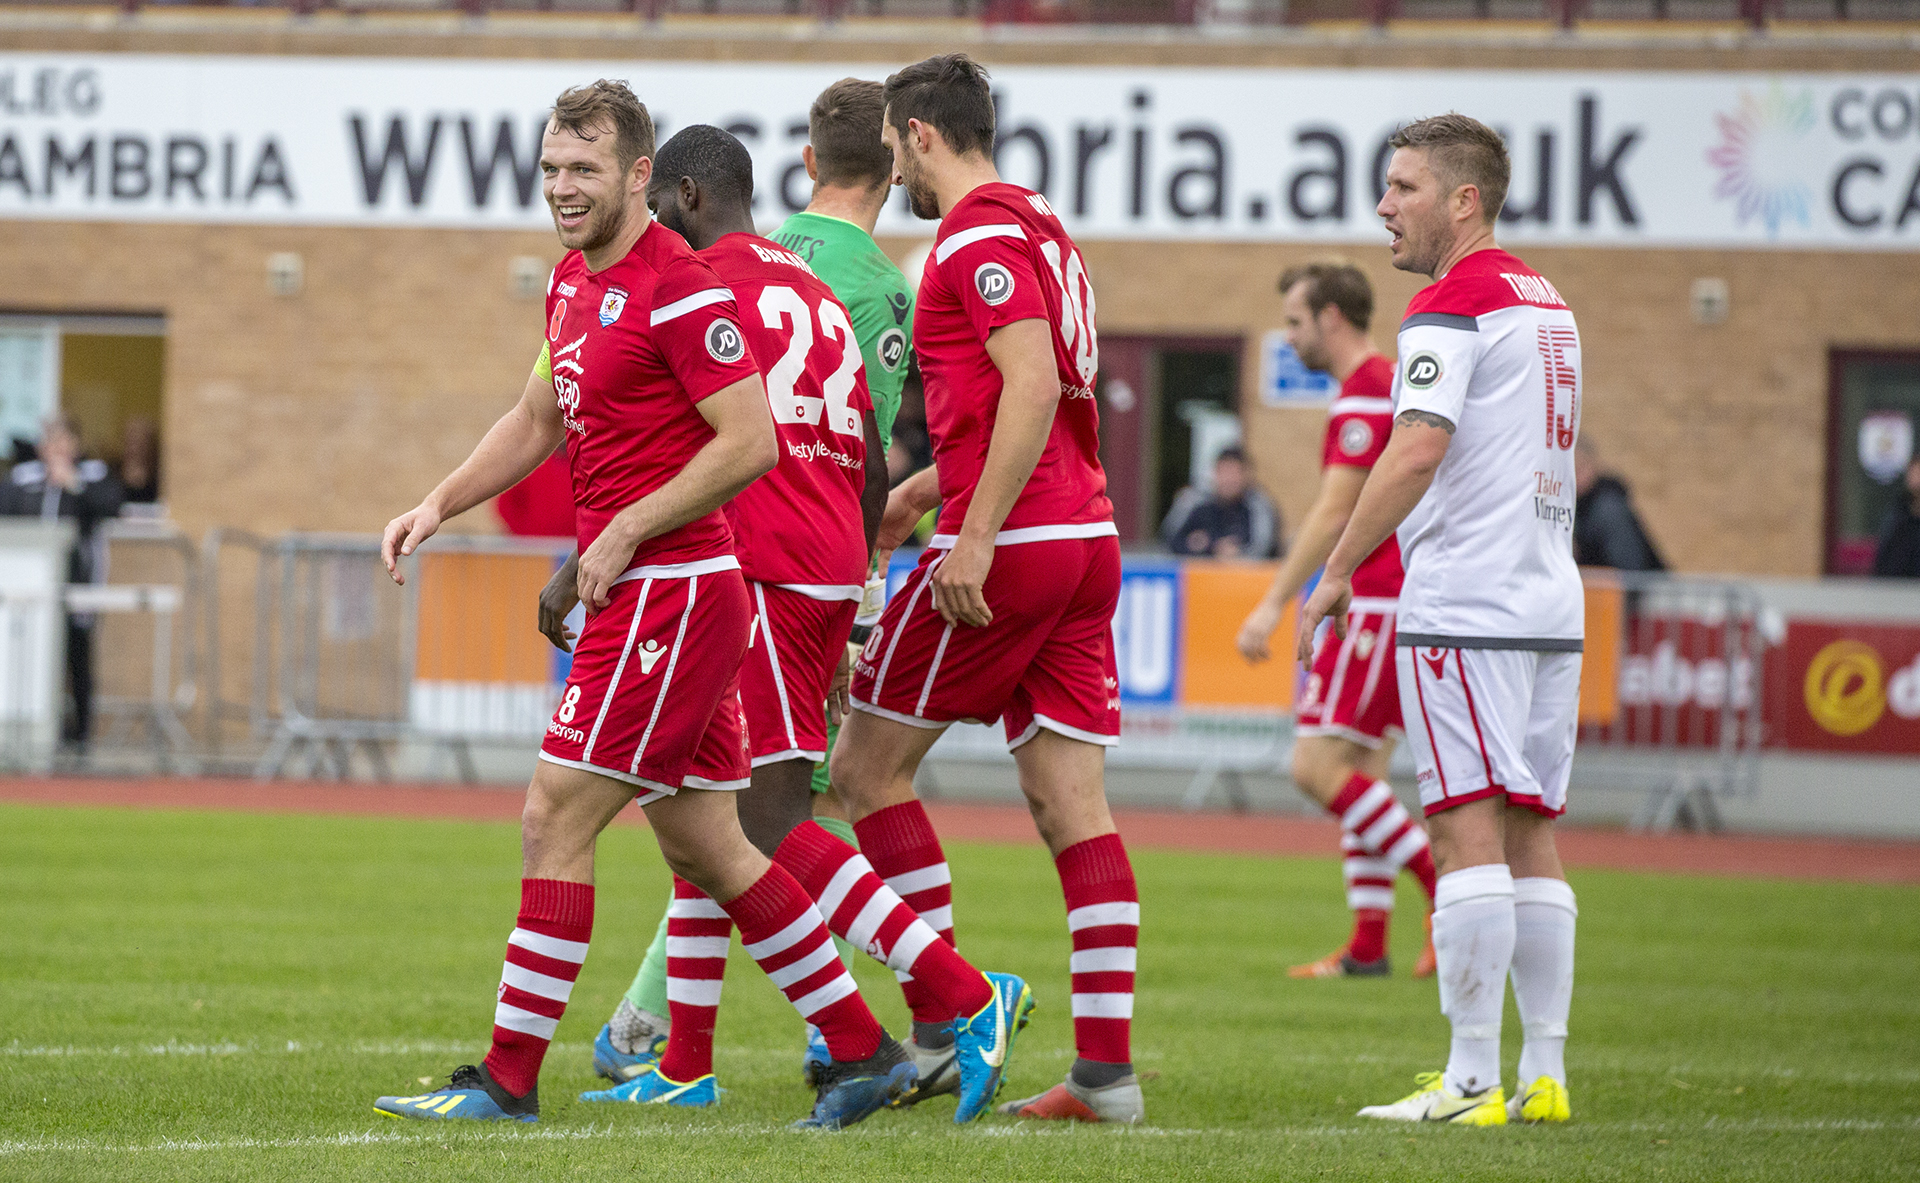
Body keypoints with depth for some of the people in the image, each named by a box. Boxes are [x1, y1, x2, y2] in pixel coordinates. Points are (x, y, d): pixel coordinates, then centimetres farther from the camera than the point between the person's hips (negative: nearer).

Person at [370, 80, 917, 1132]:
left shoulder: (679, 289, -15)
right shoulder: (572, 284, 14)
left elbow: (751, 443, -19)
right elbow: (539, 421, 27)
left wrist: (626, 533, -17)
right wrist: (438, 506, 16)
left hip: (669, 597, -10)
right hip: (636, 598, 10)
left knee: (554, 820, -8)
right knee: (705, 850, 11)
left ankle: (508, 1081, -4)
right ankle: (864, 1052, 16)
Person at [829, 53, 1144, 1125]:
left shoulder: (980, 236, -10)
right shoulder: (1041, 229, 19)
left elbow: (1033, 386, -22)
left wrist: (975, 537, -25)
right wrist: (918, 493, 35)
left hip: (1010, 546, -9)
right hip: (1088, 539, 9)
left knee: (868, 765, 3)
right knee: (1073, 807, 4)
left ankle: (947, 1021, 0)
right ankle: (1108, 1067, -2)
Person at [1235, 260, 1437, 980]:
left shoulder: (1366, 394, -13)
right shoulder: (1389, 385, 19)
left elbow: (1333, 513, -18)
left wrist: (1273, 605, -18)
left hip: (1380, 606, -10)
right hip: (1388, 603, 10)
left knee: (1317, 766, -13)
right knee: (1360, 770, 9)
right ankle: (1368, 946, 8)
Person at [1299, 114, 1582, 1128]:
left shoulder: (1451, 304, -9)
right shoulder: (1548, 306, 18)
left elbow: (1419, 448, -19)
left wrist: (1338, 571, -14)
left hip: (1465, 606, -8)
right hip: (1550, 605, 8)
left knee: (1467, 829, -9)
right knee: (1529, 830, 9)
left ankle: (1472, 1082, -12)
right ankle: (1544, 1075, 7)